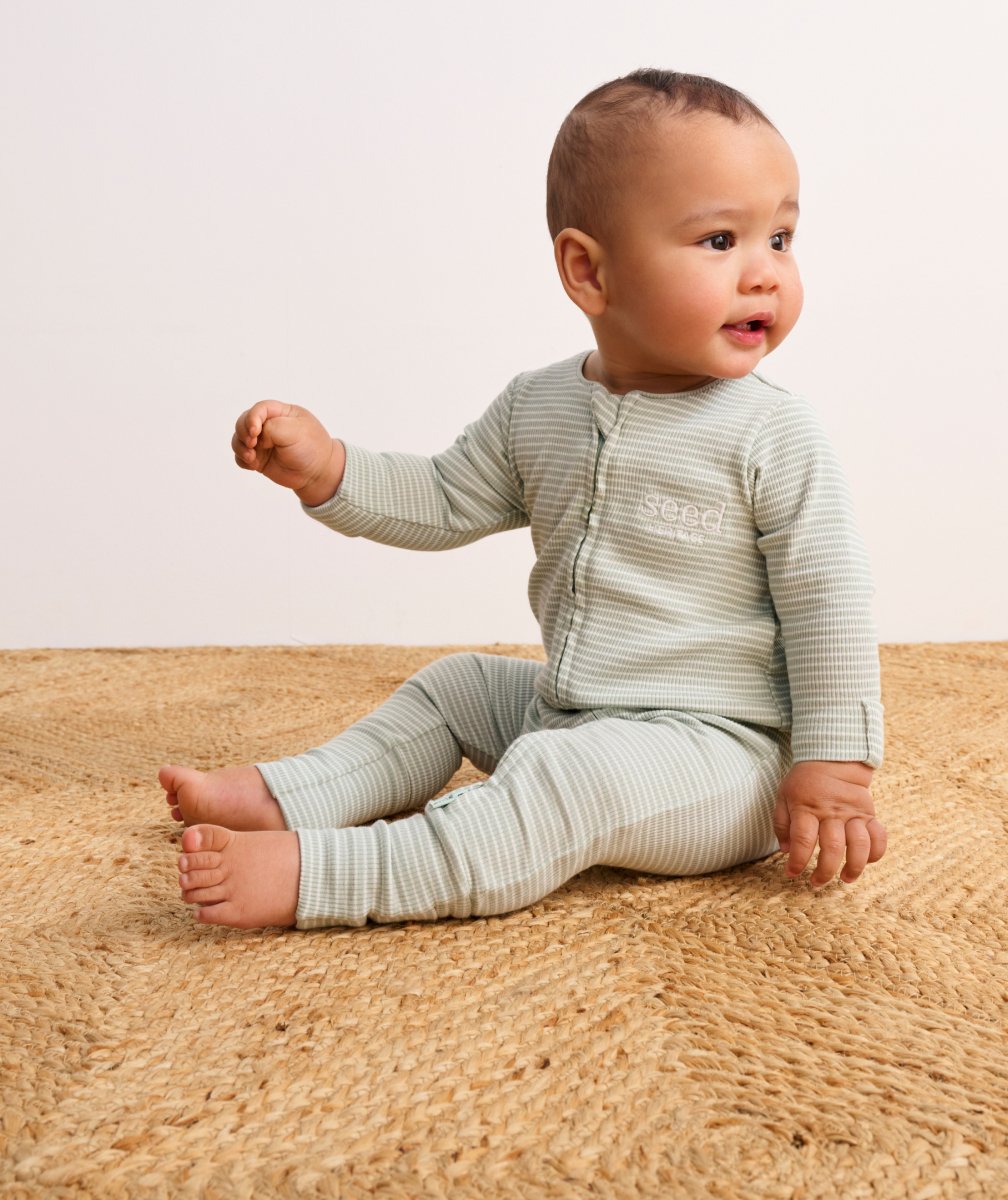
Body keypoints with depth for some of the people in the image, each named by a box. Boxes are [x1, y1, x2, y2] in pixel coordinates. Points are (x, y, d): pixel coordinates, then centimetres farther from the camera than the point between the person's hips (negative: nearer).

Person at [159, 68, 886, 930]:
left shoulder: (773, 436, -14)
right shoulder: (537, 408, 3)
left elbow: (827, 602, -12)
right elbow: (443, 504, 12)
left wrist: (835, 767, -14)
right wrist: (326, 469, -2)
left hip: (712, 742, -7)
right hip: (564, 711, 7)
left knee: (574, 775, -32)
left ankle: (318, 874, -35)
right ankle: (290, 797, 20)